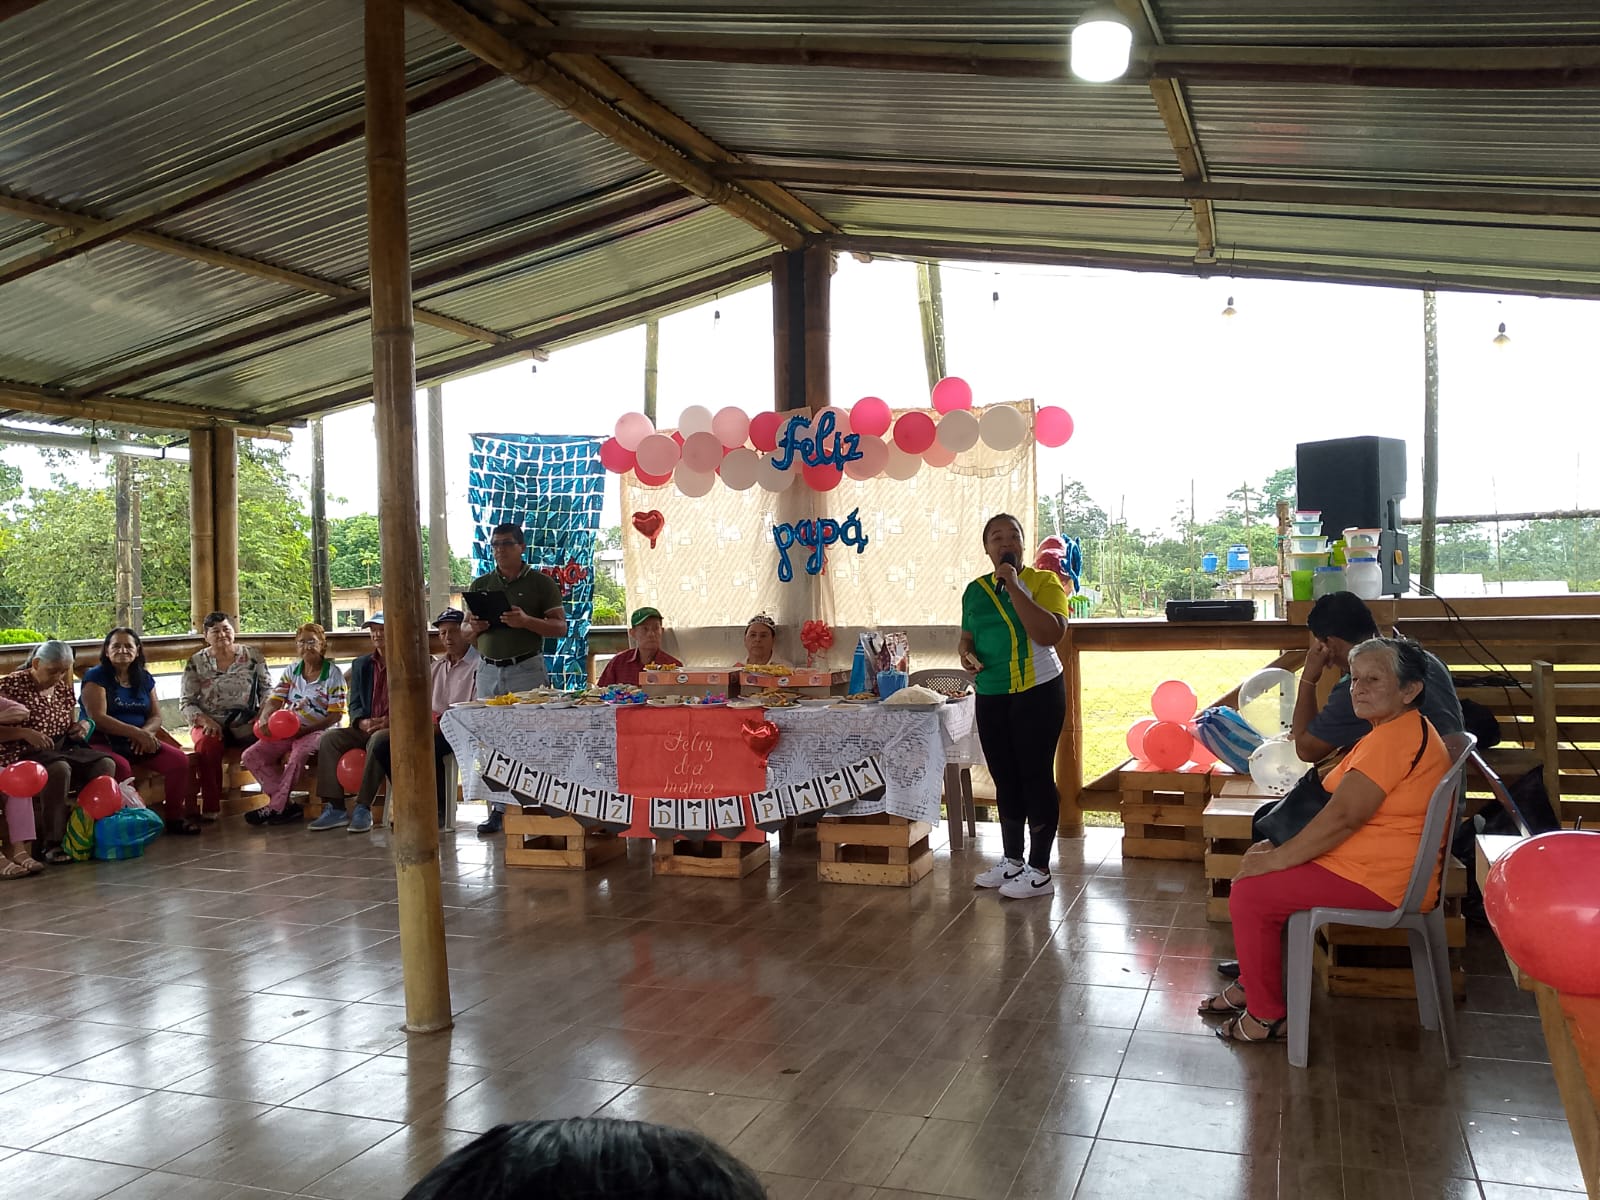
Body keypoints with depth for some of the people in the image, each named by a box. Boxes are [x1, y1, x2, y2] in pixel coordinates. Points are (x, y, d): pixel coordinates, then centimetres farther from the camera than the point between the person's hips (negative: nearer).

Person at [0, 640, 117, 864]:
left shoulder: (62, 688, 13)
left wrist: (83, 726, 1)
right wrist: (25, 733, -27)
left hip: (61, 749, 7)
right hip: (22, 755, -6)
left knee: (105, 765, -17)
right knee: (59, 769, -37)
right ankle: (51, 844, -30)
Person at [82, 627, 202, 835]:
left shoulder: (144, 678, 15)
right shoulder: (95, 676, -2)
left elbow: (156, 716, 10)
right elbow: (98, 718, -14)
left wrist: (146, 733, -14)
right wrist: (136, 733, -22)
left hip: (139, 741, 5)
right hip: (104, 742, -5)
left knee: (180, 760, -17)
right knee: (121, 767, -37)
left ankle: (175, 818, -5)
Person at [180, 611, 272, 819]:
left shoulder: (252, 656, 9)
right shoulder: (196, 663, 7)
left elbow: (267, 688, 10)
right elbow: (186, 702, 6)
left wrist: (262, 715, -7)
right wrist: (204, 720, -12)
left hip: (246, 722, 0)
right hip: (210, 723, 0)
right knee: (207, 744, -36)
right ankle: (210, 807, -29)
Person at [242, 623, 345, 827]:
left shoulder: (332, 674, -3)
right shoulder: (291, 671, 13)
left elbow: (336, 715, -9)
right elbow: (274, 701, 6)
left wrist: (305, 730, -20)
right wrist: (264, 719, -17)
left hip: (319, 732, -6)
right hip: (287, 731, 6)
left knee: (299, 750, -38)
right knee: (251, 757, -14)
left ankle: (275, 808, -26)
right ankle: (287, 805, -18)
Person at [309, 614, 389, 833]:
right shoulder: (361, 665, 18)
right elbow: (355, 705, 12)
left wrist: (389, 721, -21)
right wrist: (362, 722, -11)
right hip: (366, 728, 5)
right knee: (330, 739, -20)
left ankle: (363, 809, -33)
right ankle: (335, 809, -21)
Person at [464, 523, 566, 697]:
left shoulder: (541, 583, 4)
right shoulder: (479, 585, 15)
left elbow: (561, 628, -2)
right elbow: (465, 632, 18)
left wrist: (526, 621, -18)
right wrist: (475, 628, -5)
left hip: (527, 670, -3)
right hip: (488, 671, 3)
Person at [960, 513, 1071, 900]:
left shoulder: (1043, 582, -7)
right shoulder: (976, 590, 8)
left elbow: (1050, 634, -22)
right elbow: (967, 637, 20)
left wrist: (1013, 586, -22)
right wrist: (966, 653, -4)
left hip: (1038, 693, -5)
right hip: (991, 697, 5)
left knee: (1035, 776, -1)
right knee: (1005, 779, 13)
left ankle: (1039, 871, 8)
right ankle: (1012, 861, 27)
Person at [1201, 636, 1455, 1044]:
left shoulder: (1393, 738, -22)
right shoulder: (1401, 731, 15)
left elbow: (1342, 817, -26)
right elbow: (1341, 812, 16)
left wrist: (1276, 858, -17)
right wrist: (1277, 848, 8)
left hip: (1377, 882, -11)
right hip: (1377, 864, 11)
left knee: (1250, 894, -14)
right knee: (1253, 874, 14)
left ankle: (1266, 1016, -1)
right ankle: (1251, 984, 23)